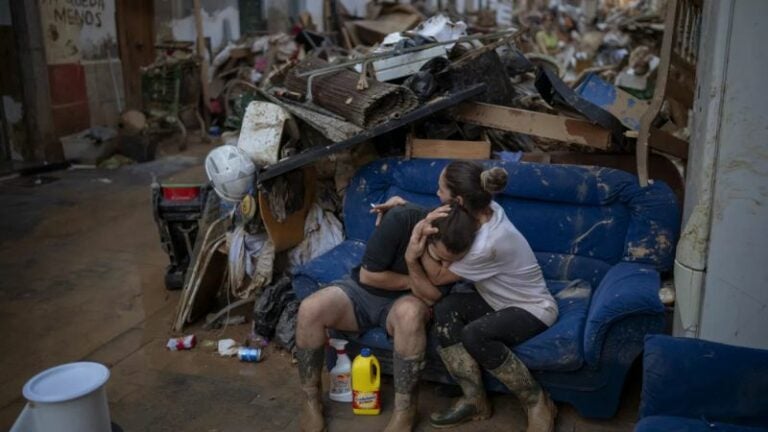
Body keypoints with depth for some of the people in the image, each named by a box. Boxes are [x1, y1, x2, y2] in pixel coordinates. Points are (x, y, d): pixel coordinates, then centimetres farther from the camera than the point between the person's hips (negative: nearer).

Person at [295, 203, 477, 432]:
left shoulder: (456, 250, -19)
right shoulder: (400, 220, -26)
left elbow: (432, 298, -21)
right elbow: (368, 275, -20)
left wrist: (413, 263, -36)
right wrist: (413, 282, -15)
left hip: (403, 301, 0)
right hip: (362, 289, 0)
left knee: (410, 312, -38)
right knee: (309, 309, -28)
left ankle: (404, 409, -21)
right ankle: (311, 401, -7)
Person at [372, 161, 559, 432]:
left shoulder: (488, 244, -35)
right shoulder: (485, 209, -12)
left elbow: (437, 276, -21)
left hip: (534, 309, -7)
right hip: (500, 301, 8)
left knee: (475, 335, -36)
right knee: (445, 309, -22)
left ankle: (537, 402, -12)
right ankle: (475, 400, -11)